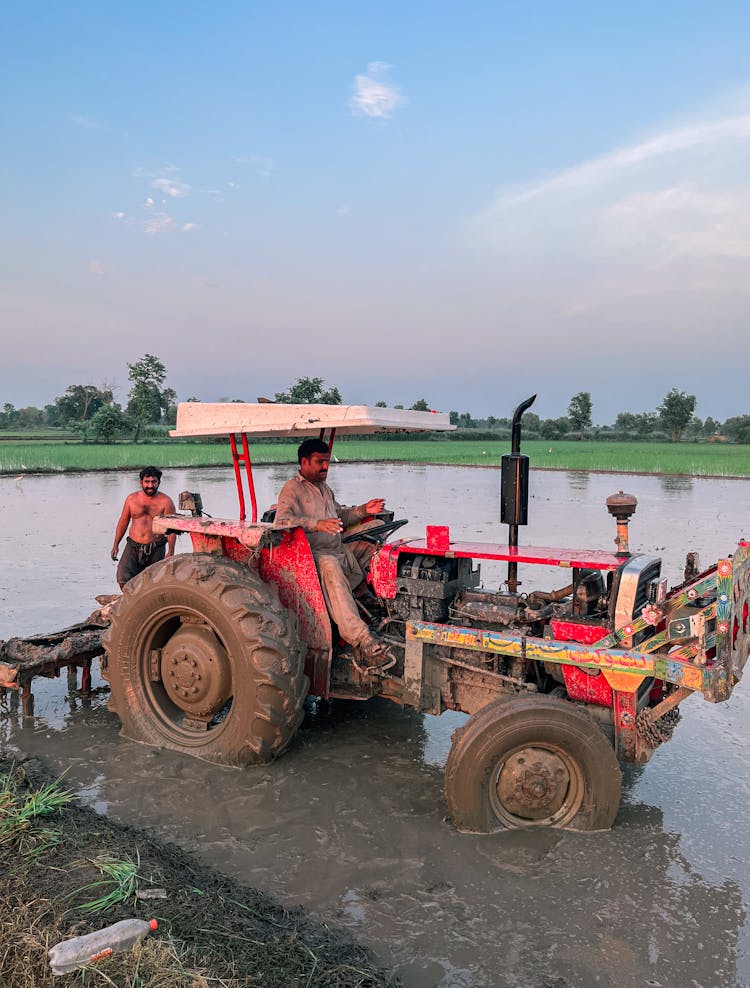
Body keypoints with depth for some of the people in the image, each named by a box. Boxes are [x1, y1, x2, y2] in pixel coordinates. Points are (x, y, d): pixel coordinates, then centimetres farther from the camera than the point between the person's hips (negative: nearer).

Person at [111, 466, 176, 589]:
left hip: (156, 549, -2)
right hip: (133, 546, 2)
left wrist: (170, 551, -15)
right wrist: (116, 544, 12)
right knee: (123, 579, -14)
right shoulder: (132, 499, 5)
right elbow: (123, 522, 14)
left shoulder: (166, 502, -4)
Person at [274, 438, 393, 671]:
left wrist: (363, 510, 14)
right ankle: (361, 640, -50)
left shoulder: (324, 488, 26)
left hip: (338, 550, 10)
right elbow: (282, 522, -20)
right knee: (330, 566, -40)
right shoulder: (292, 490, -4)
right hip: (311, 554, -10)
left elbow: (340, 516, 33)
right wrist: (318, 524, -34)